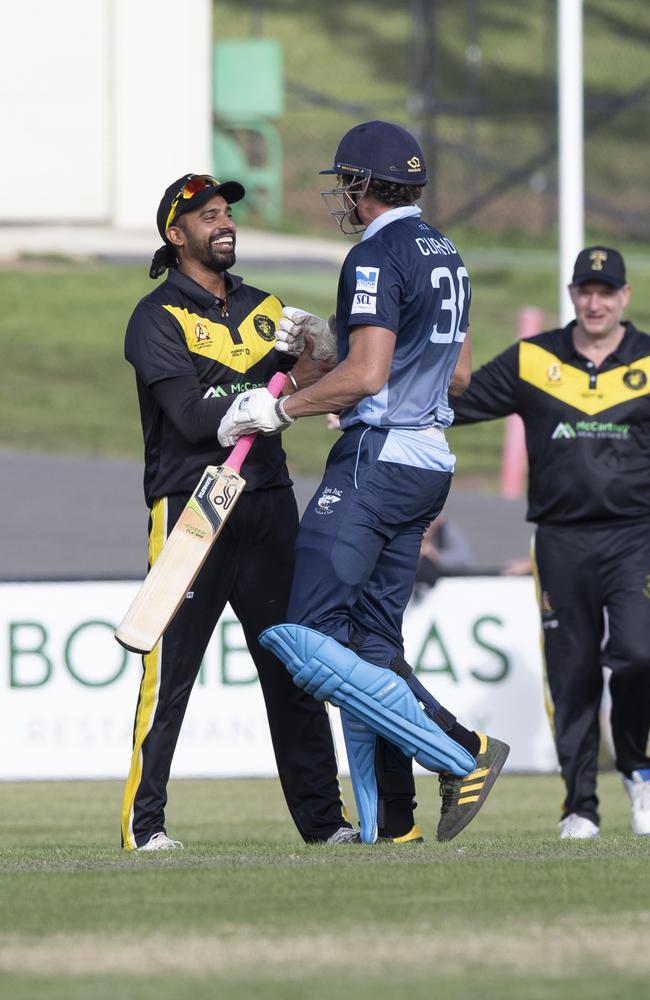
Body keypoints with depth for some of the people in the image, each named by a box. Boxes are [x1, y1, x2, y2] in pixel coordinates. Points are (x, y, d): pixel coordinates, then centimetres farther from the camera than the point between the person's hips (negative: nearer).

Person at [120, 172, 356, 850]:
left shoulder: (262, 307, 18)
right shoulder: (158, 318, -4)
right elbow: (194, 416, -15)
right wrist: (288, 383, -17)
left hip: (267, 504, 6)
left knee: (293, 667, 4)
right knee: (169, 671, -6)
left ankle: (322, 818, 7)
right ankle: (142, 824, -1)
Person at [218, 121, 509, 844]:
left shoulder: (378, 256, -12)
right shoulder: (445, 256, 17)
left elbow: (365, 376, -21)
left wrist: (280, 409, -10)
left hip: (376, 459, -10)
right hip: (431, 462, 10)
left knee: (315, 636, -12)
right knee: (370, 638, 10)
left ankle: (462, 751, -18)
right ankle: (390, 824, 5)